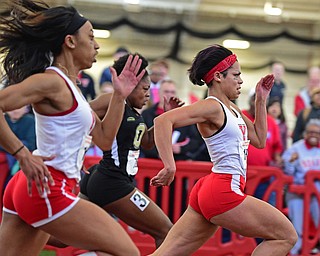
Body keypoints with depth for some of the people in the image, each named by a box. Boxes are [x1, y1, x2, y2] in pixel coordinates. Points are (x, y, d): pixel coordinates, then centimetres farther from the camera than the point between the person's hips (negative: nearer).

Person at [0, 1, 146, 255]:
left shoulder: (69, 86, 18)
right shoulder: (51, 81, -11)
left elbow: (104, 139, 22)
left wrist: (119, 96, 15)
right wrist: (22, 154, -22)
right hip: (46, 189, -10)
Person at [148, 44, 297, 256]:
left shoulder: (231, 109, 17)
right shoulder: (212, 107, -11)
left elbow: (259, 140, 23)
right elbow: (163, 121, -23)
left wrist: (261, 100, 18)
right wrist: (170, 167, -27)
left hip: (210, 191, 9)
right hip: (223, 192, -9)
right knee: (286, 236, 1)